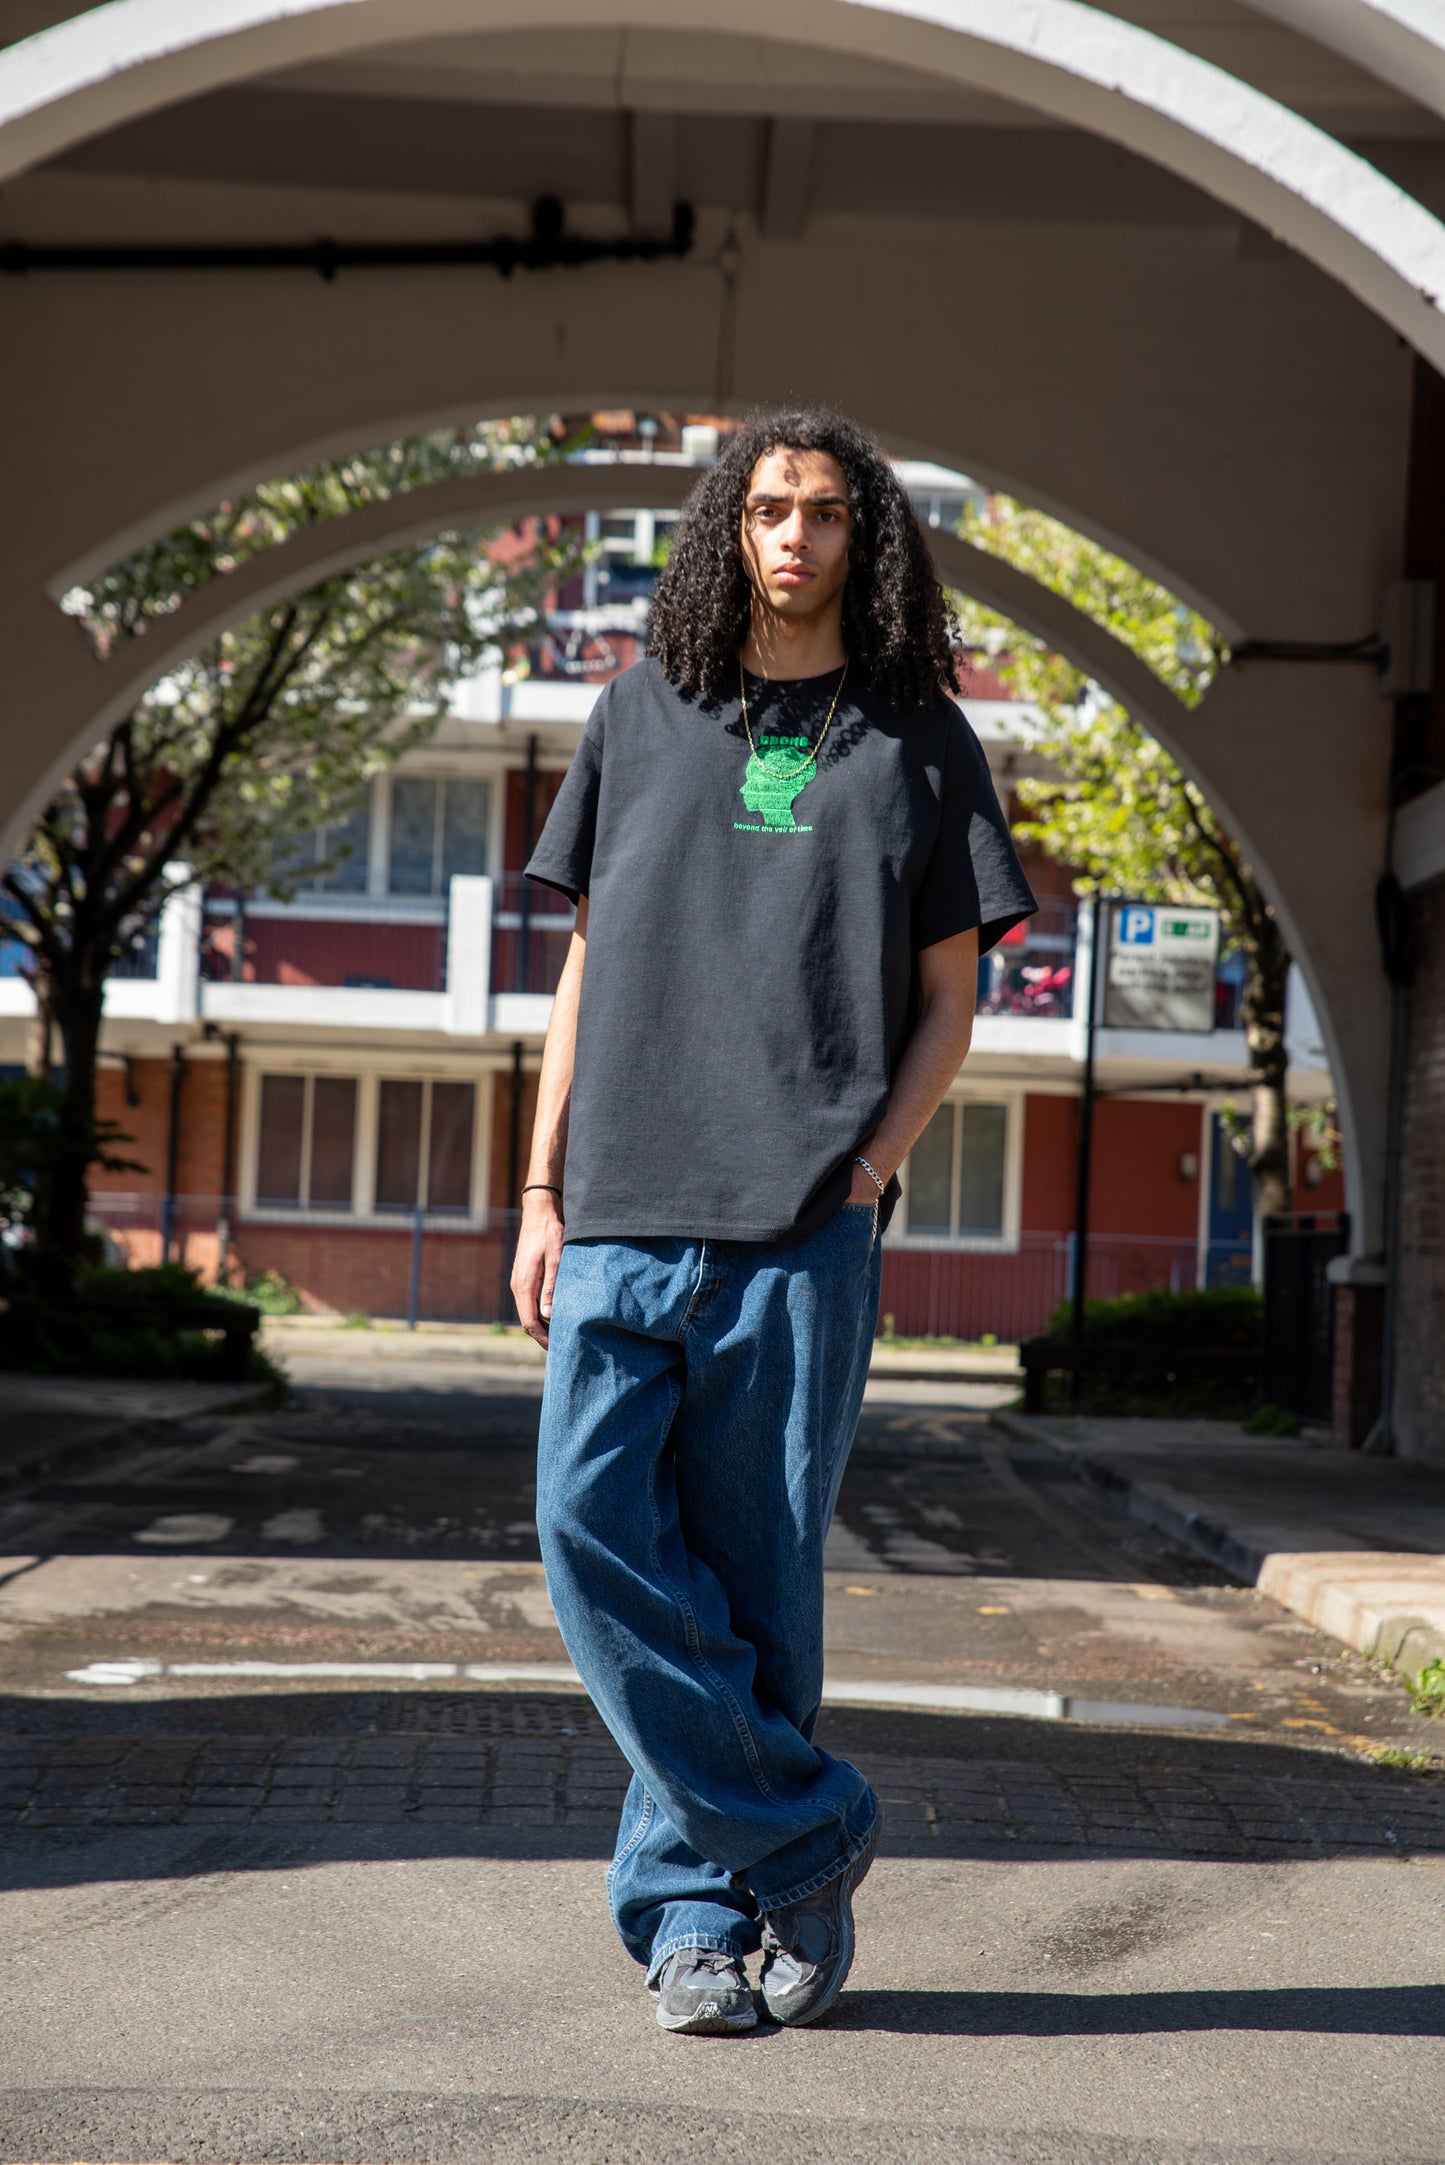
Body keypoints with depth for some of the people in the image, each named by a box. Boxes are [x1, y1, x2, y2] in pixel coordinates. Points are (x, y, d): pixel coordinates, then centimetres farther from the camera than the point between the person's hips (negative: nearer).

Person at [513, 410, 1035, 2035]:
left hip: (806, 1226, -2)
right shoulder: (641, 716, 15)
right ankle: (805, 1835, 1)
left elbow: (948, 998, 9)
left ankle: (693, 1905, 12)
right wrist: (543, 1193, 8)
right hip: (626, 1212, 2)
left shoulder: (918, 740, 11)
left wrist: (866, 1175, -7)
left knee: (754, 1566, -1)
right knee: (595, 1526, -11)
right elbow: (586, 970, 16)